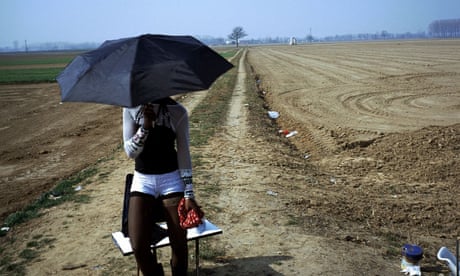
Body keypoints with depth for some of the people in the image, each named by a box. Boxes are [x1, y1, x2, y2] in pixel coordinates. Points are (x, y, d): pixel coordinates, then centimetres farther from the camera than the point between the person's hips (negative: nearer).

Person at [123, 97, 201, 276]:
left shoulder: (178, 111, -6)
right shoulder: (131, 108, -3)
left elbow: (184, 153, -3)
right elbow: (130, 152, -8)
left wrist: (188, 194, -6)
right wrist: (145, 126, -24)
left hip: (171, 178, -1)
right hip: (142, 179, 1)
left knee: (179, 244, -3)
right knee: (139, 247, -10)